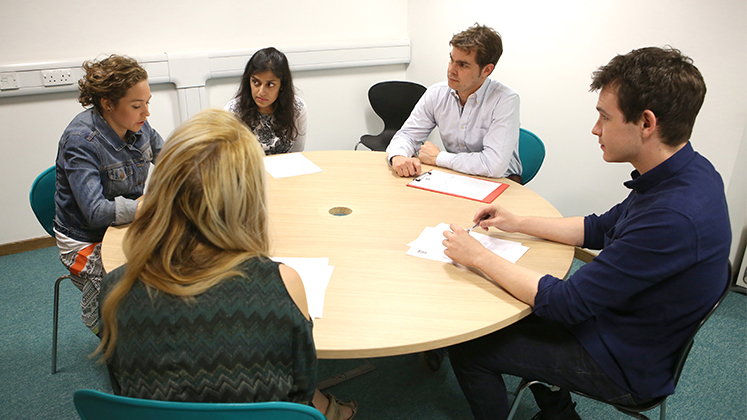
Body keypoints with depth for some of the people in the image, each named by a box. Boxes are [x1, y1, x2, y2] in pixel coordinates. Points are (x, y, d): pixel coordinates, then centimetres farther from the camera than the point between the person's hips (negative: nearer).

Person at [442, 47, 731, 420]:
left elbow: (565, 304, -29)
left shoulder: (672, 217, -36)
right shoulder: (687, 171, -5)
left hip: (624, 365, -9)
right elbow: (601, 228, 9)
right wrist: (518, 223, 4)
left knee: (467, 350, -3)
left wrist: (479, 257, -19)